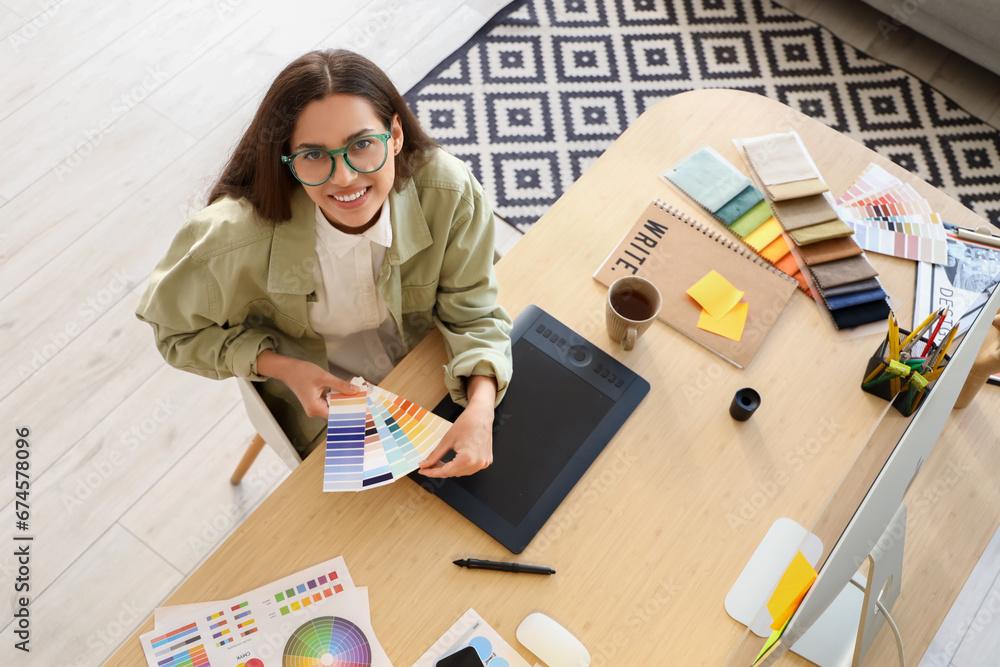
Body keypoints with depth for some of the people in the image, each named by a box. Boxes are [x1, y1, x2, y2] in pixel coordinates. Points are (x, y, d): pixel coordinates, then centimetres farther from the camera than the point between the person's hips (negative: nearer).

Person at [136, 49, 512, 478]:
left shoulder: (449, 191, -30)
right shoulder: (235, 239, -33)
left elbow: (473, 313, -18)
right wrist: (283, 367, -25)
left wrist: (481, 409, -36)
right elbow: (178, 331, -12)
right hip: (322, 397, -1)